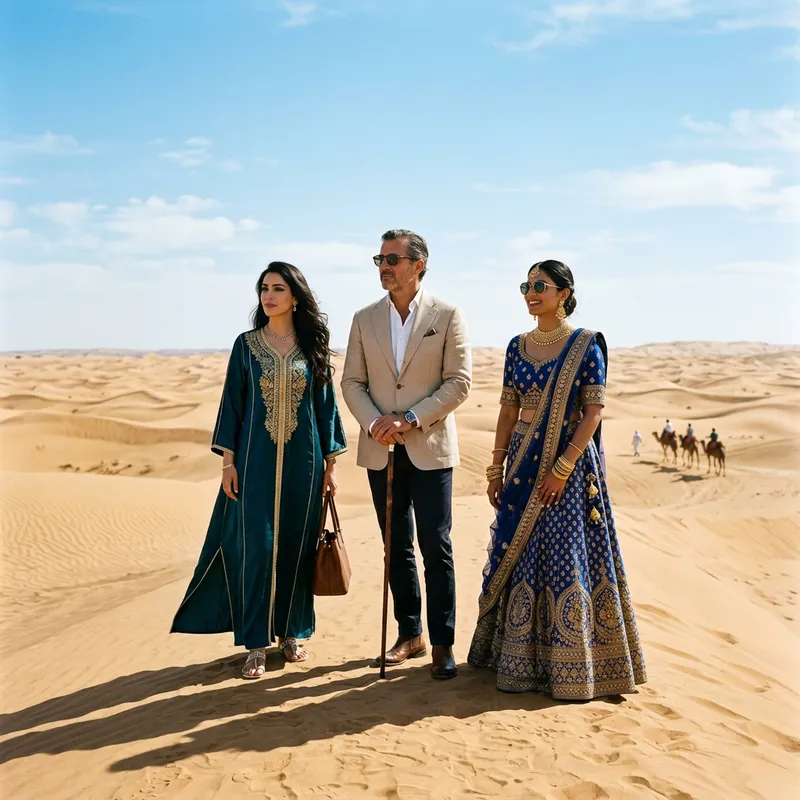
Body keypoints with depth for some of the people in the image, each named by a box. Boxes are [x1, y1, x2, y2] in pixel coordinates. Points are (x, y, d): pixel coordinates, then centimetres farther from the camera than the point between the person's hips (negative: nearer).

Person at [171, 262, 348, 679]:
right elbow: (232, 403, 3)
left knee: (296, 544, 6)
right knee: (255, 545, -3)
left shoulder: (313, 346, 4)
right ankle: (257, 643, 5)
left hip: (302, 459, 1)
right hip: (256, 458, -1)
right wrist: (228, 460, -3)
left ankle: (291, 631, 21)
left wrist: (330, 461, 4)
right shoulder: (246, 345, 3)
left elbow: (325, 404, 6)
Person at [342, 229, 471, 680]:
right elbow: (352, 382, 7)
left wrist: (411, 419, -15)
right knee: (397, 548, 11)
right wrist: (374, 422, -11)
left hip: (430, 450, -3)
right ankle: (410, 635, 23)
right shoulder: (365, 319, 8)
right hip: (381, 451, 4)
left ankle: (443, 643, 7)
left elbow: (459, 382, -7)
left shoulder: (447, 316, -2)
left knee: (436, 549, -3)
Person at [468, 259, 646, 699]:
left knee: (567, 561, -2)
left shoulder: (586, 345, -6)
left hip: (570, 461, -5)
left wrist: (562, 469, -17)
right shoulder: (518, 347, 9)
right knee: (517, 558, 8)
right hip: (523, 462, 5)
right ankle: (520, 661, 21)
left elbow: (593, 412, -11)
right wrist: (496, 470, 6)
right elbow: (508, 412, 10)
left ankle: (570, 667, 10)